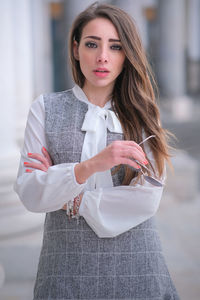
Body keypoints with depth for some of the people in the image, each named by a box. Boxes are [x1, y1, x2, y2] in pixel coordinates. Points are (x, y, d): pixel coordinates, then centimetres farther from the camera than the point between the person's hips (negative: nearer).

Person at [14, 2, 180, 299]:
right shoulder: (46, 108, 1)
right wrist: (89, 166, -25)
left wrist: (69, 200, -10)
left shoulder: (142, 114, 2)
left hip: (135, 265, 0)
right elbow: (28, 194, -10)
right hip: (67, 267, 0)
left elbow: (148, 199, -9)